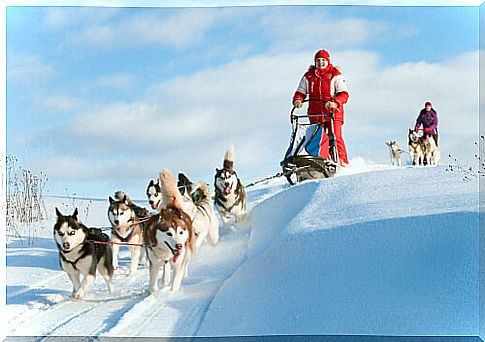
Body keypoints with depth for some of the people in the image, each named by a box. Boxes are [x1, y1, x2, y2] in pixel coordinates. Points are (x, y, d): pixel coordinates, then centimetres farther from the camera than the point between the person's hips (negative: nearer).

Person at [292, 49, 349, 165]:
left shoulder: (336, 75, 3)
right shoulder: (308, 76, 14)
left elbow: (344, 94, -5)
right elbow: (300, 92, 17)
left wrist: (335, 102, -25)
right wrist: (297, 100, -6)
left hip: (333, 112, -3)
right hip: (315, 113, 3)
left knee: (336, 137, -12)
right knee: (319, 139, -6)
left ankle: (342, 162, -8)